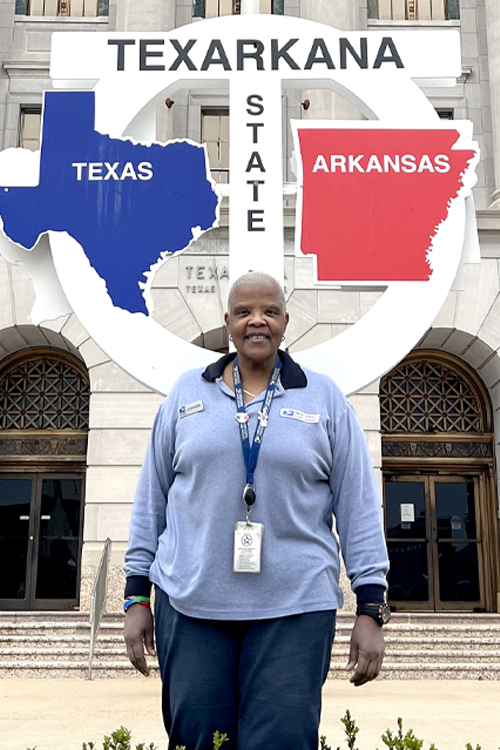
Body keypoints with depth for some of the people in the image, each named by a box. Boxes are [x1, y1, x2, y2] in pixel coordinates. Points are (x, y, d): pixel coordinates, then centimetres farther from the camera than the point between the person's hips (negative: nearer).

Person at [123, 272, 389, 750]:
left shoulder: (324, 399, 6)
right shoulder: (187, 392, 9)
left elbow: (358, 506, 4)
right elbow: (151, 498, 11)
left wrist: (370, 609, 0)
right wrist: (137, 598, 8)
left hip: (294, 610, -1)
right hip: (190, 605, 2)